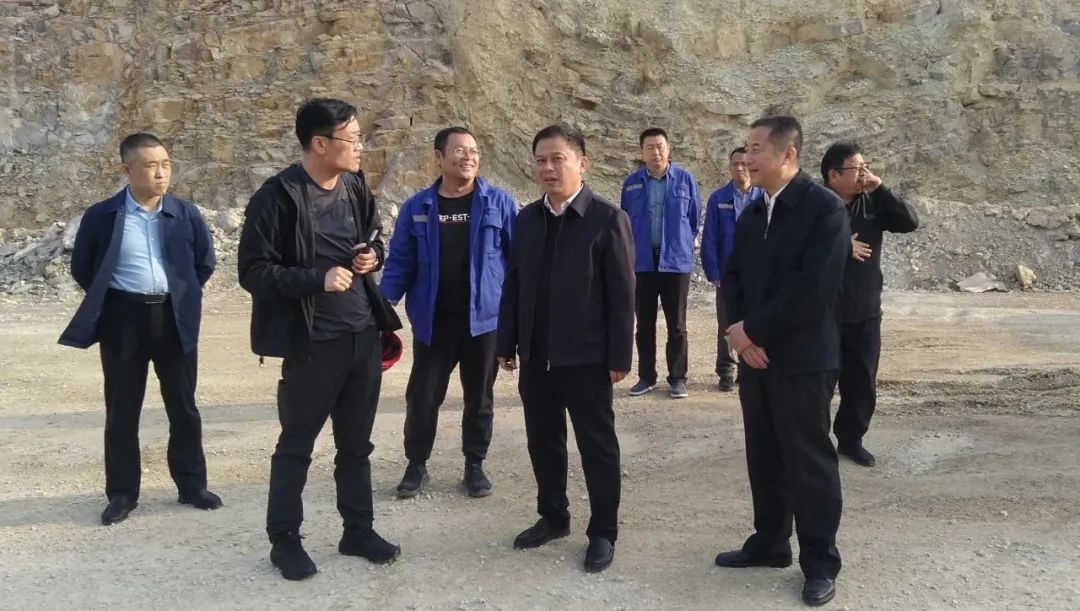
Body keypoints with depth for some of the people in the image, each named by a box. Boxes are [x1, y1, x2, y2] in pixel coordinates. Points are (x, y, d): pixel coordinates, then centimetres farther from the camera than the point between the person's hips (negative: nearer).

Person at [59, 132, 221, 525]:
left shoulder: (185, 213, 0)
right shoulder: (101, 216, -5)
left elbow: (205, 262, 13)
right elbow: (81, 268, 7)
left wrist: (181, 294, 10)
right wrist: (106, 301, 7)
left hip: (174, 319, 2)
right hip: (123, 320, -1)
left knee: (184, 407, 9)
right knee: (121, 412, 7)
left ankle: (192, 485, 23)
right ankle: (122, 493, 20)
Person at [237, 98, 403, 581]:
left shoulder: (356, 187, 5)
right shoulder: (277, 197, -14)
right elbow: (253, 271, -15)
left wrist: (373, 256, -2)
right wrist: (317, 279, -24)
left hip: (365, 334, 6)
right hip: (312, 342, -6)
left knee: (356, 441, 15)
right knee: (297, 444, 8)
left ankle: (358, 530, 29)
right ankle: (284, 539, 24)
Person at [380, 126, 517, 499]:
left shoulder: (499, 203, -3)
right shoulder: (417, 207, 1)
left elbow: (519, 256, -1)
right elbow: (400, 262, 2)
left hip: (483, 318, 0)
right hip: (432, 321, 1)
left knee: (479, 397, 12)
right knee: (422, 397, 7)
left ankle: (475, 465, 29)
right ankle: (416, 465, 26)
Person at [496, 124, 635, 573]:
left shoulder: (607, 219, -8)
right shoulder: (526, 218, 8)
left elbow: (622, 295, -10)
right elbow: (513, 285, 9)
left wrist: (619, 356, -12)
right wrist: (507, 343, 7)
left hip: (585, 356, -5)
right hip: (535, 356, 5)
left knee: (597, 446, 7)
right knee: (543, 441, 15)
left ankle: (603, 532, 22)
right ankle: (553, 516, 34)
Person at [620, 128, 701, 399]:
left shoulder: (685, 179, -2)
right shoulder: (631, 183, 3)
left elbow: (695, 218, 8)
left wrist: (681, 243, 11)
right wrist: (632, 248, 11)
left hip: (676, 261, -1)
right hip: (641, 262, 2)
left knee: (677, 325, 4)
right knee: (644, 323, 9)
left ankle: (677, 378, 14)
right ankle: (646, 376, 19)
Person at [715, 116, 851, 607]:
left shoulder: (824, 209, -12)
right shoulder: (752, 213, 11)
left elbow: (811, 291, -20)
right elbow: (733, 277, 11)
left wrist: (753, 330, -14)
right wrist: (739, 331, -6)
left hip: (802, 360, -6)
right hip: (755, 354, 7)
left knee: (809, 462, 3)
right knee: (764, 456, 14)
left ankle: (820, 562, 17)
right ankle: (770, 542, 29)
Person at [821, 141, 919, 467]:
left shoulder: (872, 202, 5)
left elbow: (910, 222, -5)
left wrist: (880, 189, -12)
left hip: (866, 314, 4)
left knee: (862, 382, 11)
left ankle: (851, 439, 26)